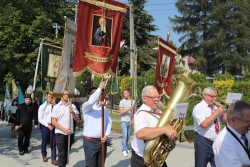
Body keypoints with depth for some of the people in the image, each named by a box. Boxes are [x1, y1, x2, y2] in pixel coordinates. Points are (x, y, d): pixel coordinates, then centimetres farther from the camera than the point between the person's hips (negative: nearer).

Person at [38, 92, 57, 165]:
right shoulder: (42, 107, -3)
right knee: (44, 142, 12)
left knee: (53, 143, 3)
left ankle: (53, 159, 10)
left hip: (53, 126, 1)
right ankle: (44, 156, 35)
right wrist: (48, 125, -14)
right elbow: (40, 119, -5)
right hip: (45, 126, -1)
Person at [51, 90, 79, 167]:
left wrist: (72, 112, -18)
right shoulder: (56, 107, -3)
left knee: (66, 153, 14)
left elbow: (77, 119, 2)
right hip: (60, 133, -3)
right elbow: (53, 122, -6)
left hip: (70, 133, 3)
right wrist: (64, 129, -14)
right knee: (62, 154, -2)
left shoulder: (72, 106, 3)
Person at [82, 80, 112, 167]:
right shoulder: (86, 107, -6)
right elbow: (90, 101, -29)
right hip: (90, 141, -5)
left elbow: (109, 122, 9)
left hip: (102, 141, 5)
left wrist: (106, 135, -4)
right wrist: (100, 88, -28)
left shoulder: (104, 108, 10)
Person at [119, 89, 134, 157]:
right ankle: (124, 150, -7)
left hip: (130, 121, 4)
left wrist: (132, 120, 2)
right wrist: (128, 109, -21)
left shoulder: (133, 101, 8)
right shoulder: (122, 101, -3)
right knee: (124, 136, -9)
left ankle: (128, 148, 22)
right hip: (124, 121, -4)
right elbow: (121, 112, -8)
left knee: (128, 136, 9)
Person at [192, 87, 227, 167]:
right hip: (203, 142, -6)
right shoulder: (199, 107, -10)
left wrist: (222, 110, -3)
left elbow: (225, 120, 13)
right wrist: (216, 113, -17)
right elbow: (204, 124, -24)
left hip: (216, 142, 7)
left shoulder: (215, 107, 11)